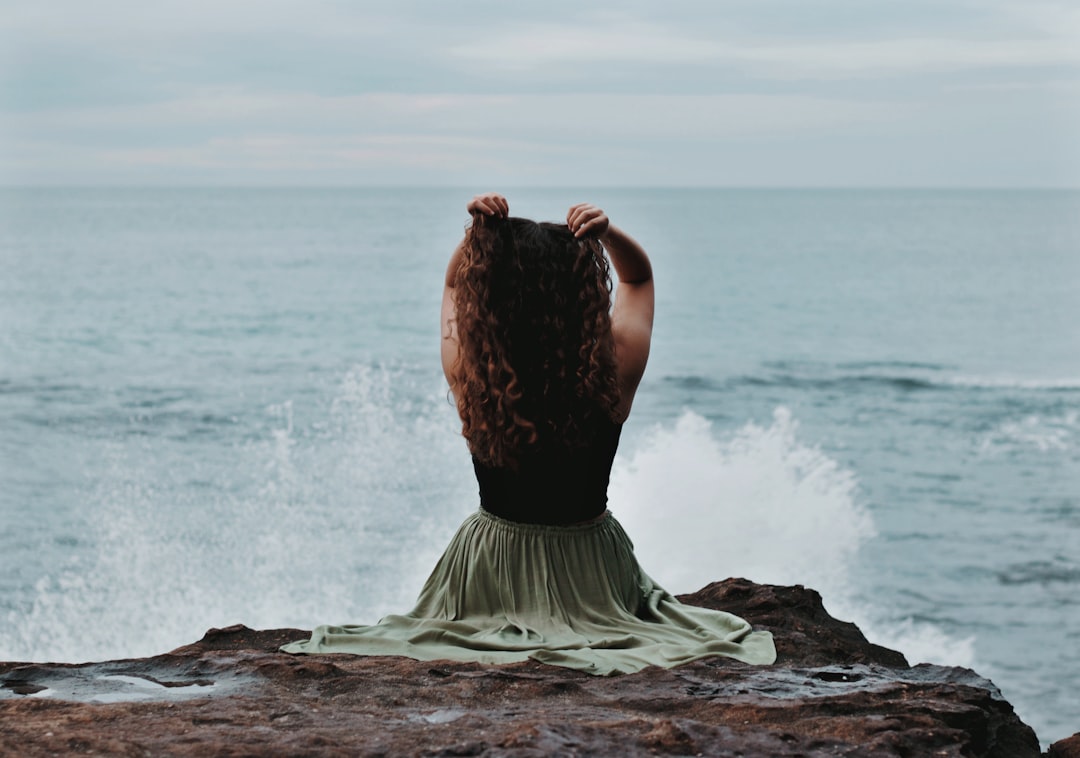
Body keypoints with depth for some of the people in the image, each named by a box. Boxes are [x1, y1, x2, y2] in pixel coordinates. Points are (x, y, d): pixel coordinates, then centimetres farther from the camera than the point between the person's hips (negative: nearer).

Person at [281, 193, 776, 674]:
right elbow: (639, 276, 0)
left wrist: (479, 233, -17)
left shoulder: (467, 371, -21)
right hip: (591, 572, 1)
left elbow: (453, 284, 2)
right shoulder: (613, 370, -22)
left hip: (490, 571, 0)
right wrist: (608, 234, -20)